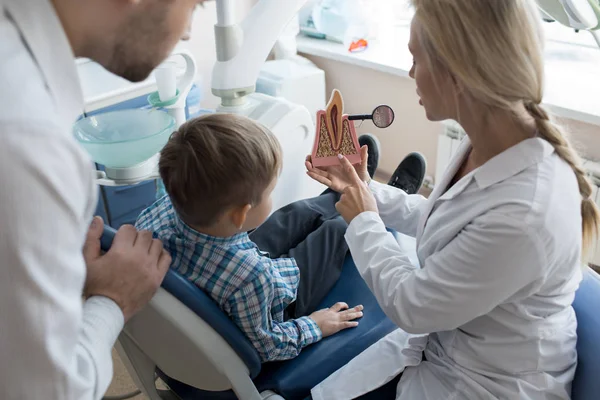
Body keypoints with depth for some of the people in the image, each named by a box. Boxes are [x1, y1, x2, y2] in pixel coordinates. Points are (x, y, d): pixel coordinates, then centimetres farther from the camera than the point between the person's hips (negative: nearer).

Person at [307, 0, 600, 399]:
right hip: (445, 343, 7)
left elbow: (411, 305, -22)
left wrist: (364, 222, -9)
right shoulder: (490, 145, -11)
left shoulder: (524, 216, -38)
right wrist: (367, 190, 7)